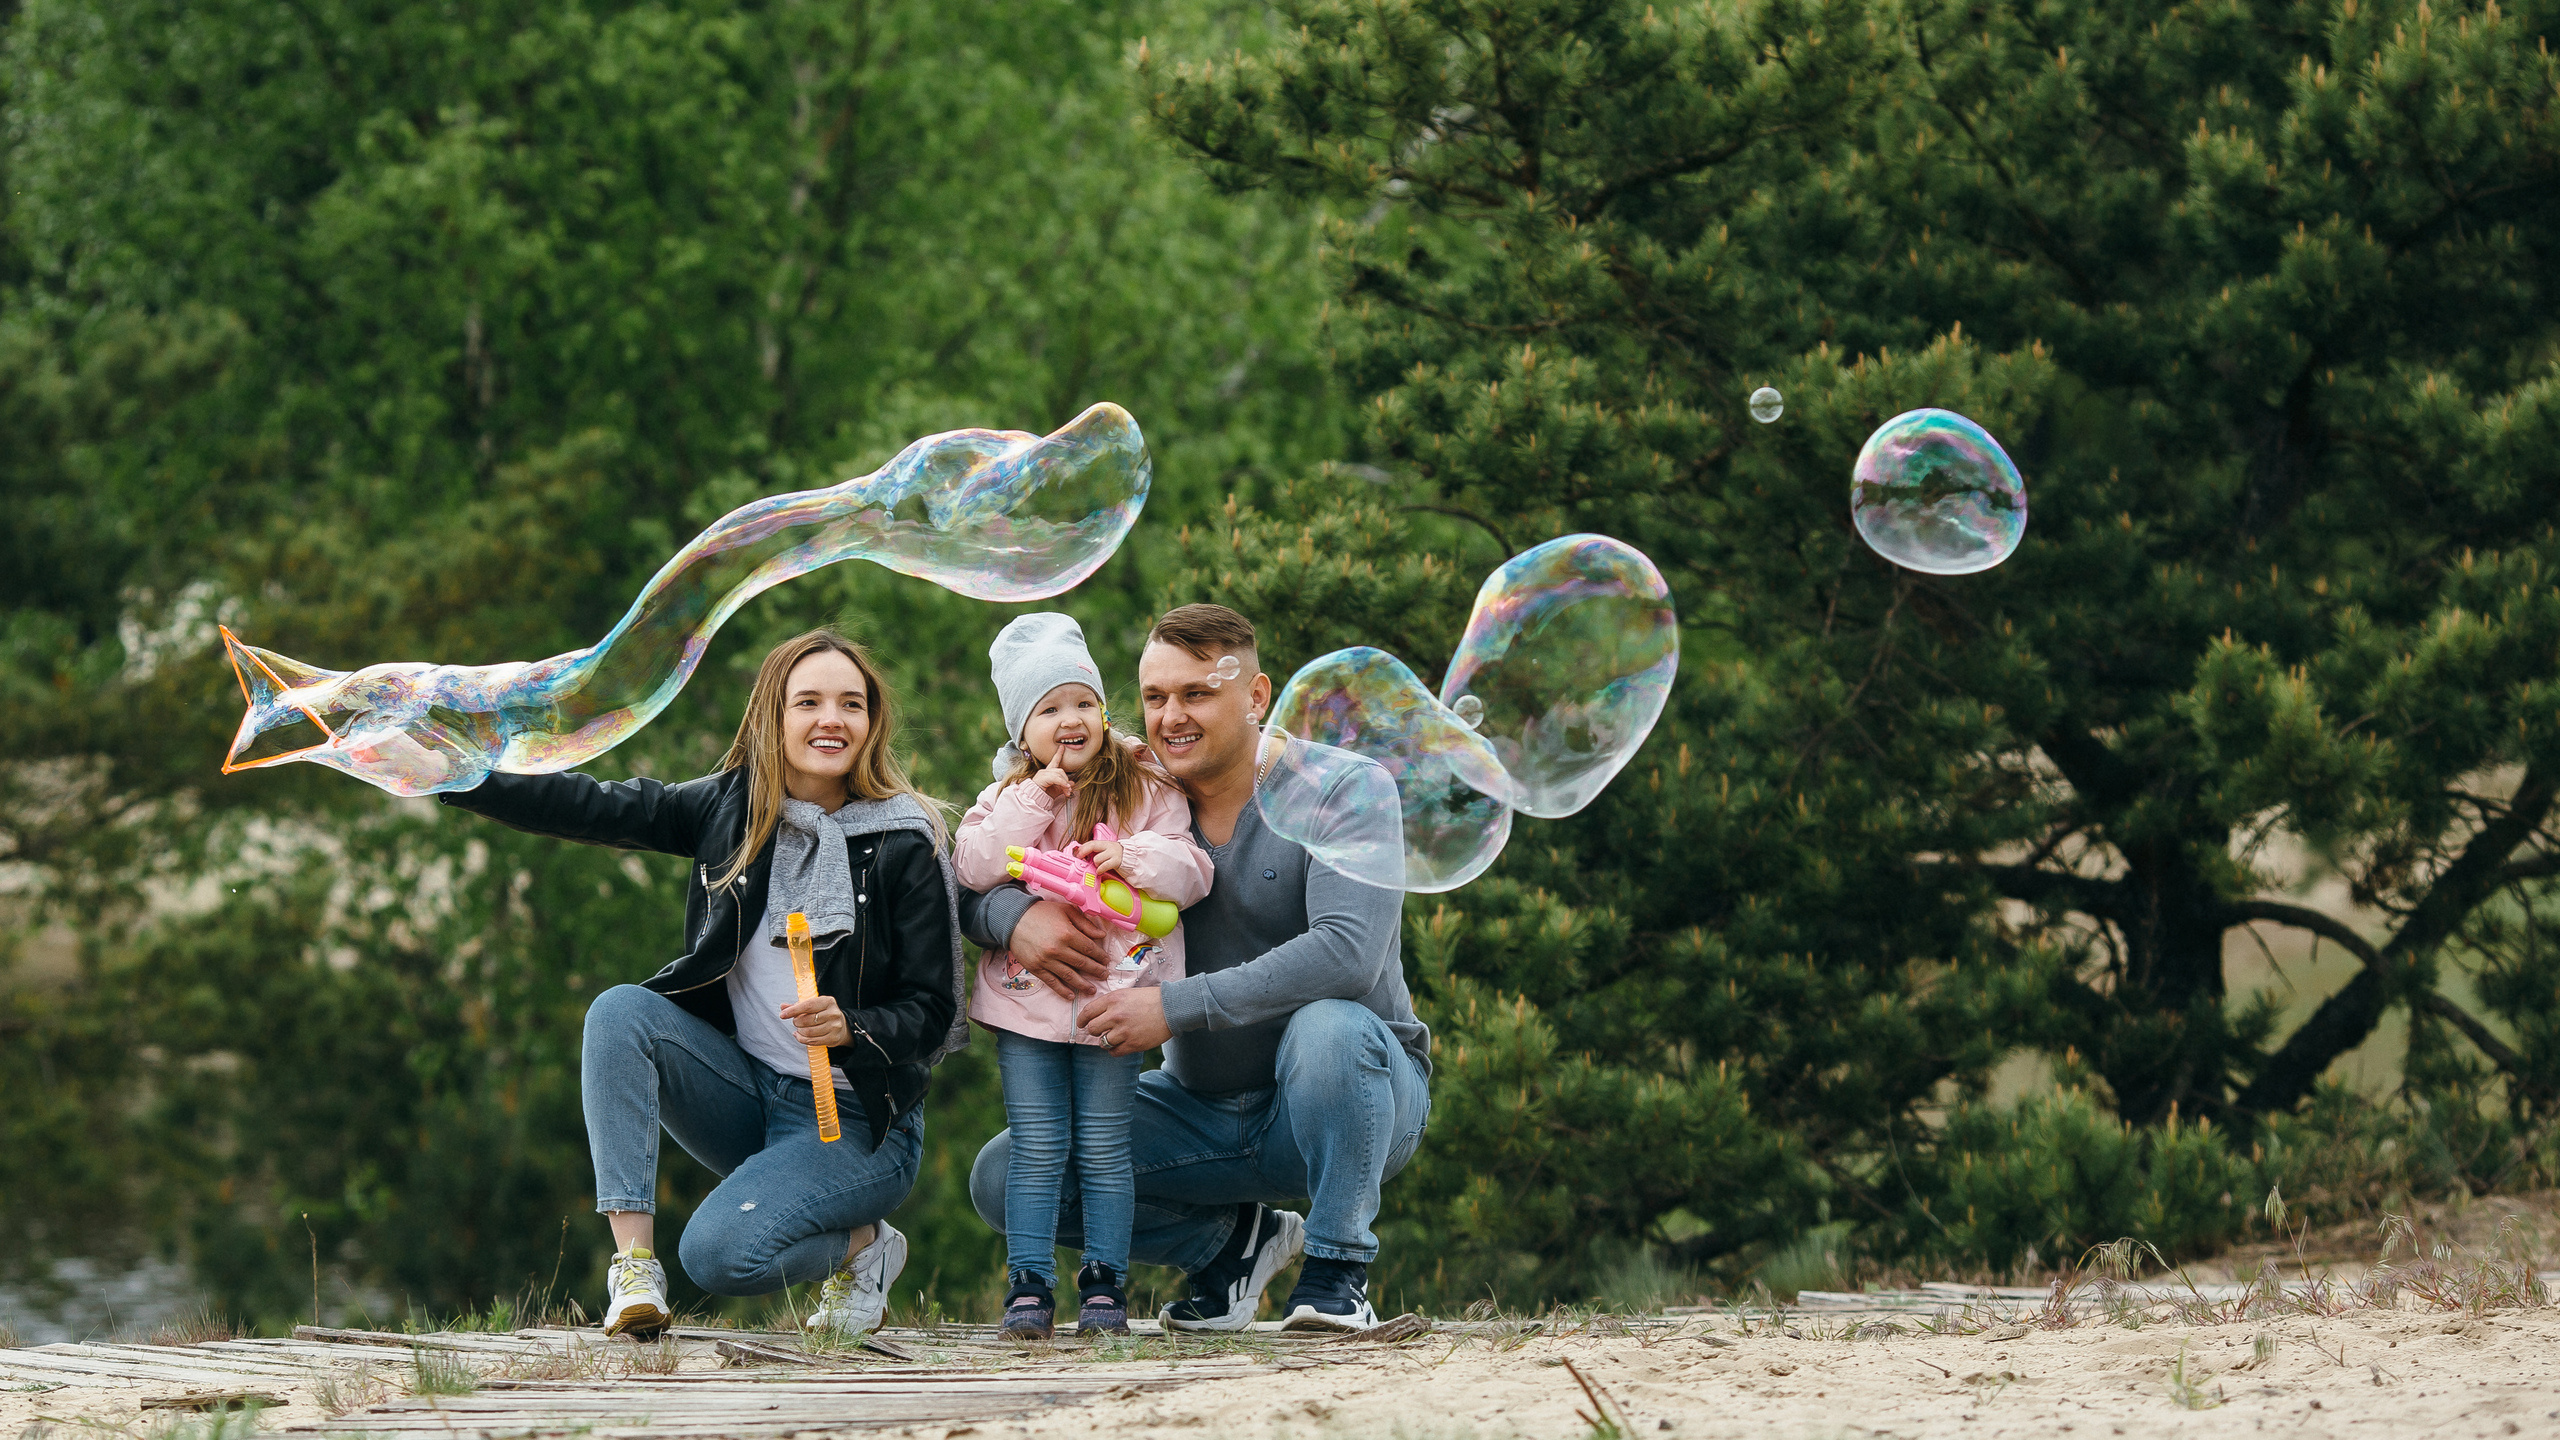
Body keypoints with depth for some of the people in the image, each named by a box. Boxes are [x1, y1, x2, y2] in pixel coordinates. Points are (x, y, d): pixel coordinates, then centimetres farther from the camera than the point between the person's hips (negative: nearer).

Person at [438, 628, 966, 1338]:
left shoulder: (905, 847, -10)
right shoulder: (732, 805, 1)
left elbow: (932, 1012, -9)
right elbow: (593, 808, -4)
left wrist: (849, 1028, -29)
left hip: (855, 1120, -5)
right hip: (747, 1091, 5)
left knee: (718, 1251, -28)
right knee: (620, 1012, -21)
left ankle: (862, 1245, 5)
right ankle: (633, 1266, -21)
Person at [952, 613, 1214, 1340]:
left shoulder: (1146, 792, 4)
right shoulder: (1005, 799, 8)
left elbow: (1191, 873, -2)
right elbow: (973, 866, -6)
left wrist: (1133, 857, -21)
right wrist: (1033, 800, -11)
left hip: (1112, 996, -1)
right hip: (1025, 999, 1)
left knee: (1103, 1147, 1)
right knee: (1037, 1148, 0)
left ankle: (1104, 1285, 7)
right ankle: (1029, 1285, 3)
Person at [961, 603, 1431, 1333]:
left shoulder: (1344, 790, -14)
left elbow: (1347, 952, -31)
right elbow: (970, 884, -1)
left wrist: (1175, 1006, -35)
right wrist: (1015, 913, -27)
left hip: (1358, 1092, -5)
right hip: (1202, 1109, 5)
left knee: (1329, 1028, -39)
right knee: (1004, 1178, -11)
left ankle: (1337, 1270, -18)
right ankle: (1232, 1238, 10)